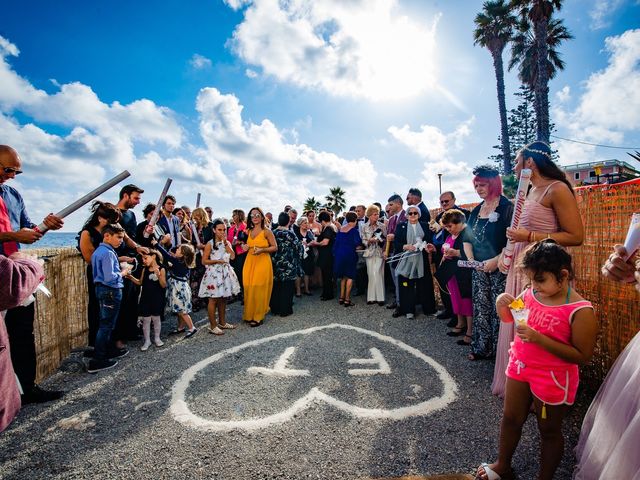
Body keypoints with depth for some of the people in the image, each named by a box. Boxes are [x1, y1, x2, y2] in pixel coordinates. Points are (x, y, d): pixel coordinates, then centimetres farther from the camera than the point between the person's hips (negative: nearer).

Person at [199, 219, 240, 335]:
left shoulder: (227, 243, 9)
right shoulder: (210, 244, -6)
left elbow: (232, 256, -6)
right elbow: (204, 261, -7)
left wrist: (225, 243, -9)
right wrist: (217, 261, -17)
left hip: (225, 272, 5)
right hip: (214, 273, -5)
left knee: (223, 299, 13)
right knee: (213, 299, -1)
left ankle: (222, 322, 26)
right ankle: (213, 326, 8)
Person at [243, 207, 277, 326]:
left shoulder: (267, 231, -5)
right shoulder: (249, 231, 12)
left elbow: (275, 247, -4)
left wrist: (262, 250, -17)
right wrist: (246, 247, 4)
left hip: (262, 263, -5)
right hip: (250, 262, 5)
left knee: (259, 289, -4)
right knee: (248, 288, 5)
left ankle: (258, 317, 9)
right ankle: (249, 314, 20)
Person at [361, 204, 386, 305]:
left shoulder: (382, 226, 1)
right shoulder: (364, 227, 3)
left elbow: (386, 239, 5)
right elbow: (363, 241, 3)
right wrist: (370, 240, -15)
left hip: (380, 252, -1)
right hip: (369, 253, 2)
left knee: (377, 273, -9)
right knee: (371, 275, 4)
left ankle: (380, 297, 2)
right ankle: (372, 297, 14)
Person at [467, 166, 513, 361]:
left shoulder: (507, 208, -8)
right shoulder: (476, 210, 12)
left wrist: (496, 260, -20)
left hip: (500, 268, -6)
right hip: (479, 269, 6)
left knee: (499, 309, 0)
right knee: (480, 308, 11)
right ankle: (481, 348, 24)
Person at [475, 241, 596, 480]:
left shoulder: (580, 311, -22)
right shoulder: (530, 293, -7)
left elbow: (582, 356, -21)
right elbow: (507, 318, 7)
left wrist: (538, 338, -30)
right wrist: (502, 303, -15)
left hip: (553, 378, -5)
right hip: (519, 366, 6)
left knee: (549, 431, 18)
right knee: (510, 418, 20)